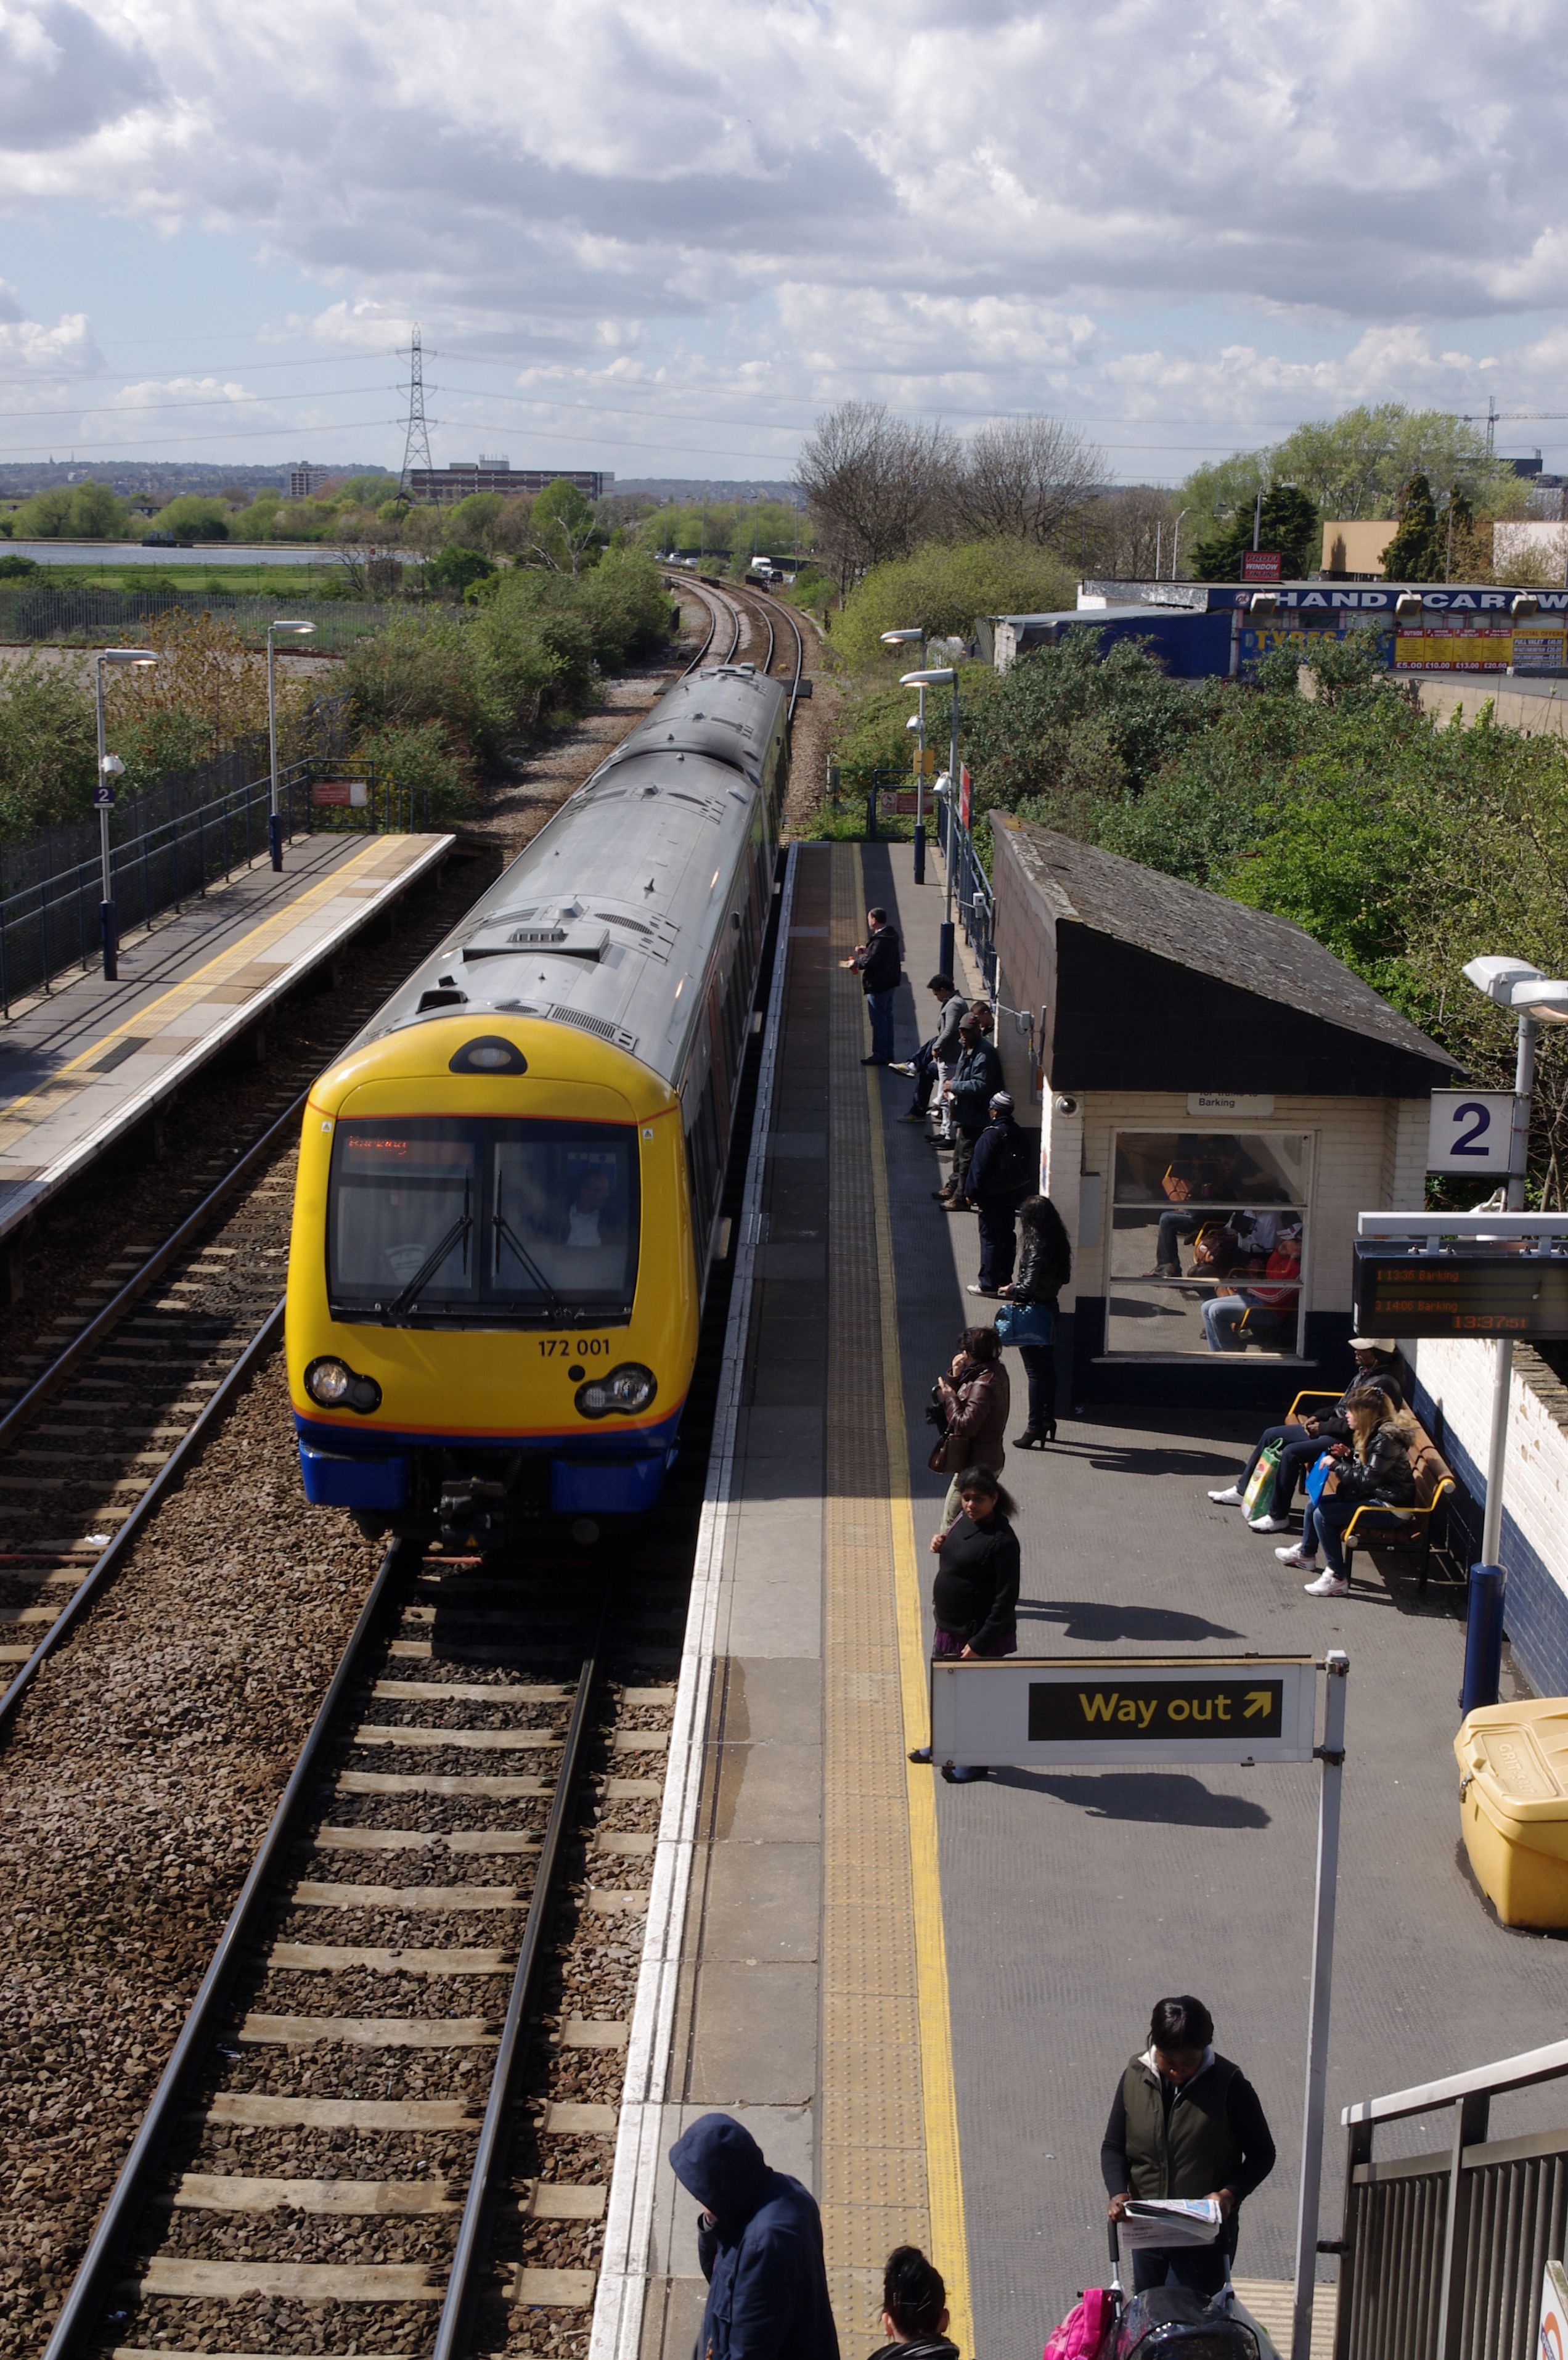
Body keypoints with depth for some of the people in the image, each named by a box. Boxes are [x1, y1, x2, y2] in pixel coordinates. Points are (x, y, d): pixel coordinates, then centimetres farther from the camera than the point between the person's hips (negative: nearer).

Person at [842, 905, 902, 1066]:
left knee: (878, 1021, -4)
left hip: (878, 985, -11)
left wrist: (855, 962, -9)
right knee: (887, 1018, 17)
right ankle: (888, 1053, 24)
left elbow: (870, 961, -27)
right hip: (890, 983, 11)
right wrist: (866, 951, 11)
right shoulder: (891, 937, 9)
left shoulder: (880, 940, -23)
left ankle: (879, 1056, 0)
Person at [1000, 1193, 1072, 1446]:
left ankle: (1035, 1428, 1)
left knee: (1035, 1373, -3)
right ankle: (1048, 1419, 25)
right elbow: (1064, 1277, 10)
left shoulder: (1036, 1246, -22)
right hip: (1049, 1309, 8)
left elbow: (1029, 1286, -27)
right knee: (1048, 1369, 16)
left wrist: (1009, 1290, -8)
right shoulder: (1058, 1244, 2)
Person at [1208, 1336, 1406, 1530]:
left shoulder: (1383, 1384, -21)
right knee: (1271, 1435, 11)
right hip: (1328, 1429, 11)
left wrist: (1323, 1427, -15)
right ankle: (1242, 1490, 20)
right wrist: (1318, 1418, 7)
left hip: (1345, 1441, -11)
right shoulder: (1365, 1373, 11)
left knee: (1291, 1452, -28)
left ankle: (1278, 1517, -19)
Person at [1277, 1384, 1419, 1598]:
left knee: (1322, 1514, -20)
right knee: (1314, 1503, 13)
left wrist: (1336, 1465, -19)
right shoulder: (1374, 1433, 7)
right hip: (1375, 1494, 11)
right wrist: (1348, 1455, 1)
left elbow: (1367, 1480, -27)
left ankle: (1337, 1578, -13)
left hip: (1389, 1505, -11)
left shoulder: (1385, 1440, -24)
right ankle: (1306, 1554, 37)